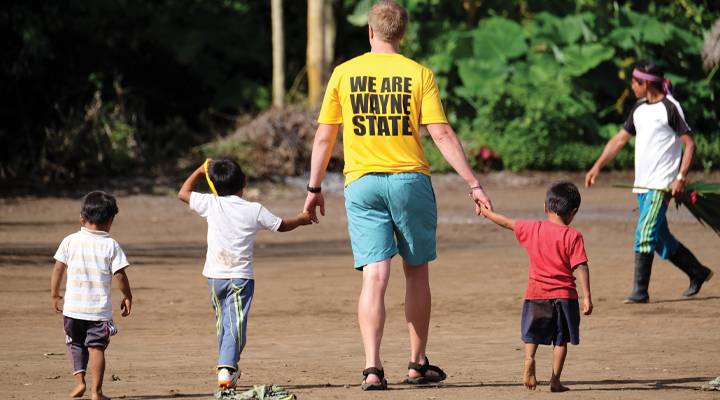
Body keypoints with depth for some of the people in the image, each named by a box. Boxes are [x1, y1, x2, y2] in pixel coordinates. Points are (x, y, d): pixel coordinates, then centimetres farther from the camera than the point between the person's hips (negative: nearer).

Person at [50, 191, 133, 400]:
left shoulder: (70, 241, 0)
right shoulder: (111, 245, -5)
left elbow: (58, 269, 3)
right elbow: (119, 274, -6)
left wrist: (54, 295, 14)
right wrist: (127, 296, 9)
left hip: (73, 307, 2)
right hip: (100, 309, -2)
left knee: (75, 343, 20)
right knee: (96, 347, 3)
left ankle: (79, 380, 5)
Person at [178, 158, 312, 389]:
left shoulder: (211, 205, -2)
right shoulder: (255, 210, -3)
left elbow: (183, 193, 13)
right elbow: (281, 225, 12)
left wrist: (200, 171, 24)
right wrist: (300, 220, 32)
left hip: (215, 275, 2)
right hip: (241, 276, -2)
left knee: (223, 324, 18)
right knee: (236, 324, -7)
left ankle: (228, 368, 26)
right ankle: (227, 368, -23)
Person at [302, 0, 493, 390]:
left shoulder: (344, 74, 3)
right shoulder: (419, 74, -1)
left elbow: (324, 137, 6)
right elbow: (442, 134, -6)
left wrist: (314, 189, 15)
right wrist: (473, 184, -2)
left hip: (362, 183, 1)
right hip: (410, 180, -1)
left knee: (374, 275, -4)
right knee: (416, 270, 14)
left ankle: (372, 368, -15)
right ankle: (418, 364, 19)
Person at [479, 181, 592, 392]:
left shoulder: (532, 229, 1)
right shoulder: (573, 236, -7)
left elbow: (507, 223, 15)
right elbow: (581, 267, -13)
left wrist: (486, 212, 32)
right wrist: (587, 297, -12)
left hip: (536, 294, 2)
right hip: (564, 295, -2)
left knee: (532, 335, 14)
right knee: (561, 339, 8)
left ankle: (529, 359, -13)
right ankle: (555, 378, 1)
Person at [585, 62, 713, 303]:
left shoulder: (670, 108, -11)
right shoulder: (640, 109, 13)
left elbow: (689, 143, -11)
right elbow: (620, 139, 19)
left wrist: (681, 177, -19)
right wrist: (598, 166, 12)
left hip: (661, 185, -8)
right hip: (642, 184, 8)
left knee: (645, 235, -14)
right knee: (660, 238, 12)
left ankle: (640, 291, -14)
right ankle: (698, 273, 27)